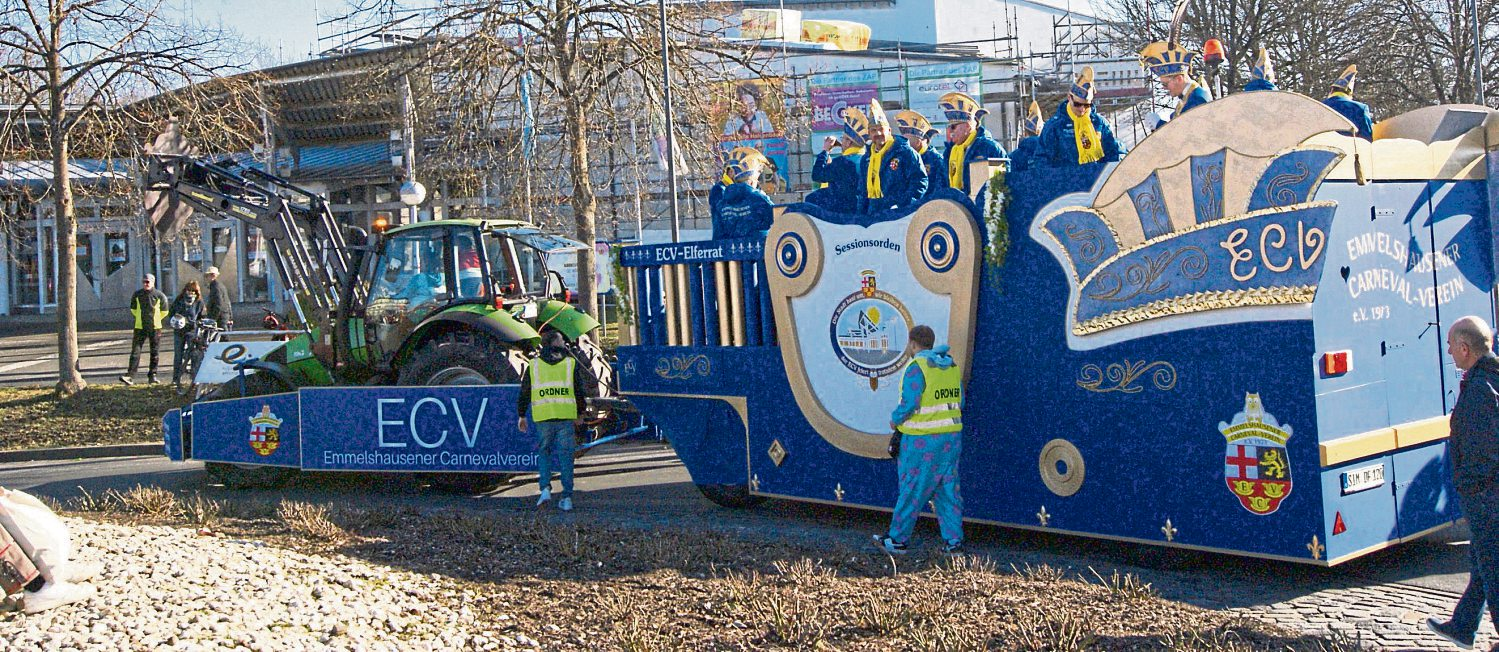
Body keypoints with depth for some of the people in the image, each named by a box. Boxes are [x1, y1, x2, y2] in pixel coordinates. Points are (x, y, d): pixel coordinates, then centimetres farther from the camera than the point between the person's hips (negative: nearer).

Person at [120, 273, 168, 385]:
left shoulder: (159, 295, -2)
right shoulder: (137, 295, 3)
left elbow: (164, 311, 9)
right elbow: (133, 309, 18)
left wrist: (156, 319, 11)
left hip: (155, 327, -1)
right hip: (140, 327, 1)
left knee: (154, 353, 6)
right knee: (135, 352, -6)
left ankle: (152, 375, 16)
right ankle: (130, 376, -10)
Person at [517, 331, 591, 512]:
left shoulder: (534, 365, 10)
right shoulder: (571, 363, 8)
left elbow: (524, 393, 12)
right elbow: (581, 390, 11)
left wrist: (522, 416, 21)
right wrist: (580, 414, 22)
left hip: (543, 417, 0)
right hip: (566, 415, 0)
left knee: (543, 451, 15)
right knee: (565, 454, 4)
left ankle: (545, 488, -2)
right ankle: (566, 497, 3)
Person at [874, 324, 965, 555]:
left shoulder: (917, 368, -14)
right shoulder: (951, 366, 9)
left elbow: (909, 404, -19)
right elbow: (959, 402, 11)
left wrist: (895, 420, -2)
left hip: (923, 440, -7)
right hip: (951, 436, 7)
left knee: (912, 489, 2)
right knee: (948, 489, 10)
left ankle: (897, 539, 12)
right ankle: (954, 541, 10)